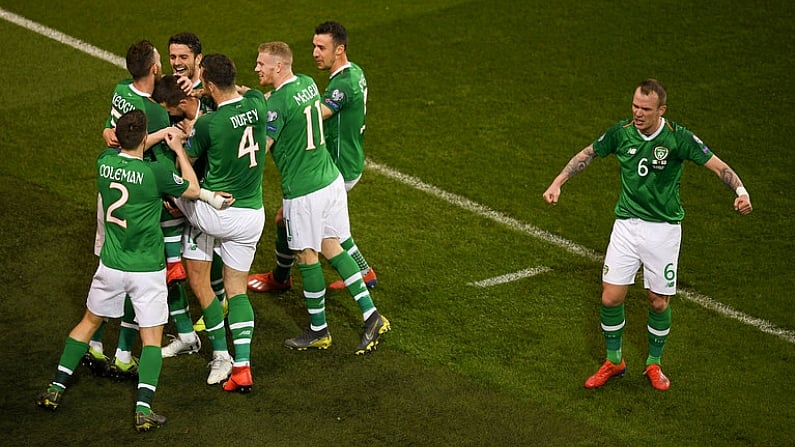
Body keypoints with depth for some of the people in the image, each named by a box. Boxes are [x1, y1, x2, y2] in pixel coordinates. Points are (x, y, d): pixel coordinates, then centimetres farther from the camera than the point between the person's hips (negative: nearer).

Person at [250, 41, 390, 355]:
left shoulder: (278, 102, -20)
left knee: (307, 257, 5)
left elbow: (259, 148, -17)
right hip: (331, 179, 8)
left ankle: (318, 330, 17)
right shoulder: (307, 83, 6)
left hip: (303, 191, -8)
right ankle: (371, 315, 11)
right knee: (331, 248, 16)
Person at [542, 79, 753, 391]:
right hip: (626, 224, 2)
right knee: (611, 297, -1)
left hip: (664, 228, -2)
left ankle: (654, 364, 28)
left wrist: (741, 191, -30)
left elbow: (717, 165, -13)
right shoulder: (621, 133, -5)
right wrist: (557, 184, 7)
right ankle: (613, 361, 21)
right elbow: (587, 154, 11)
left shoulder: (678, 138, -14)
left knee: (659, 301, 5)